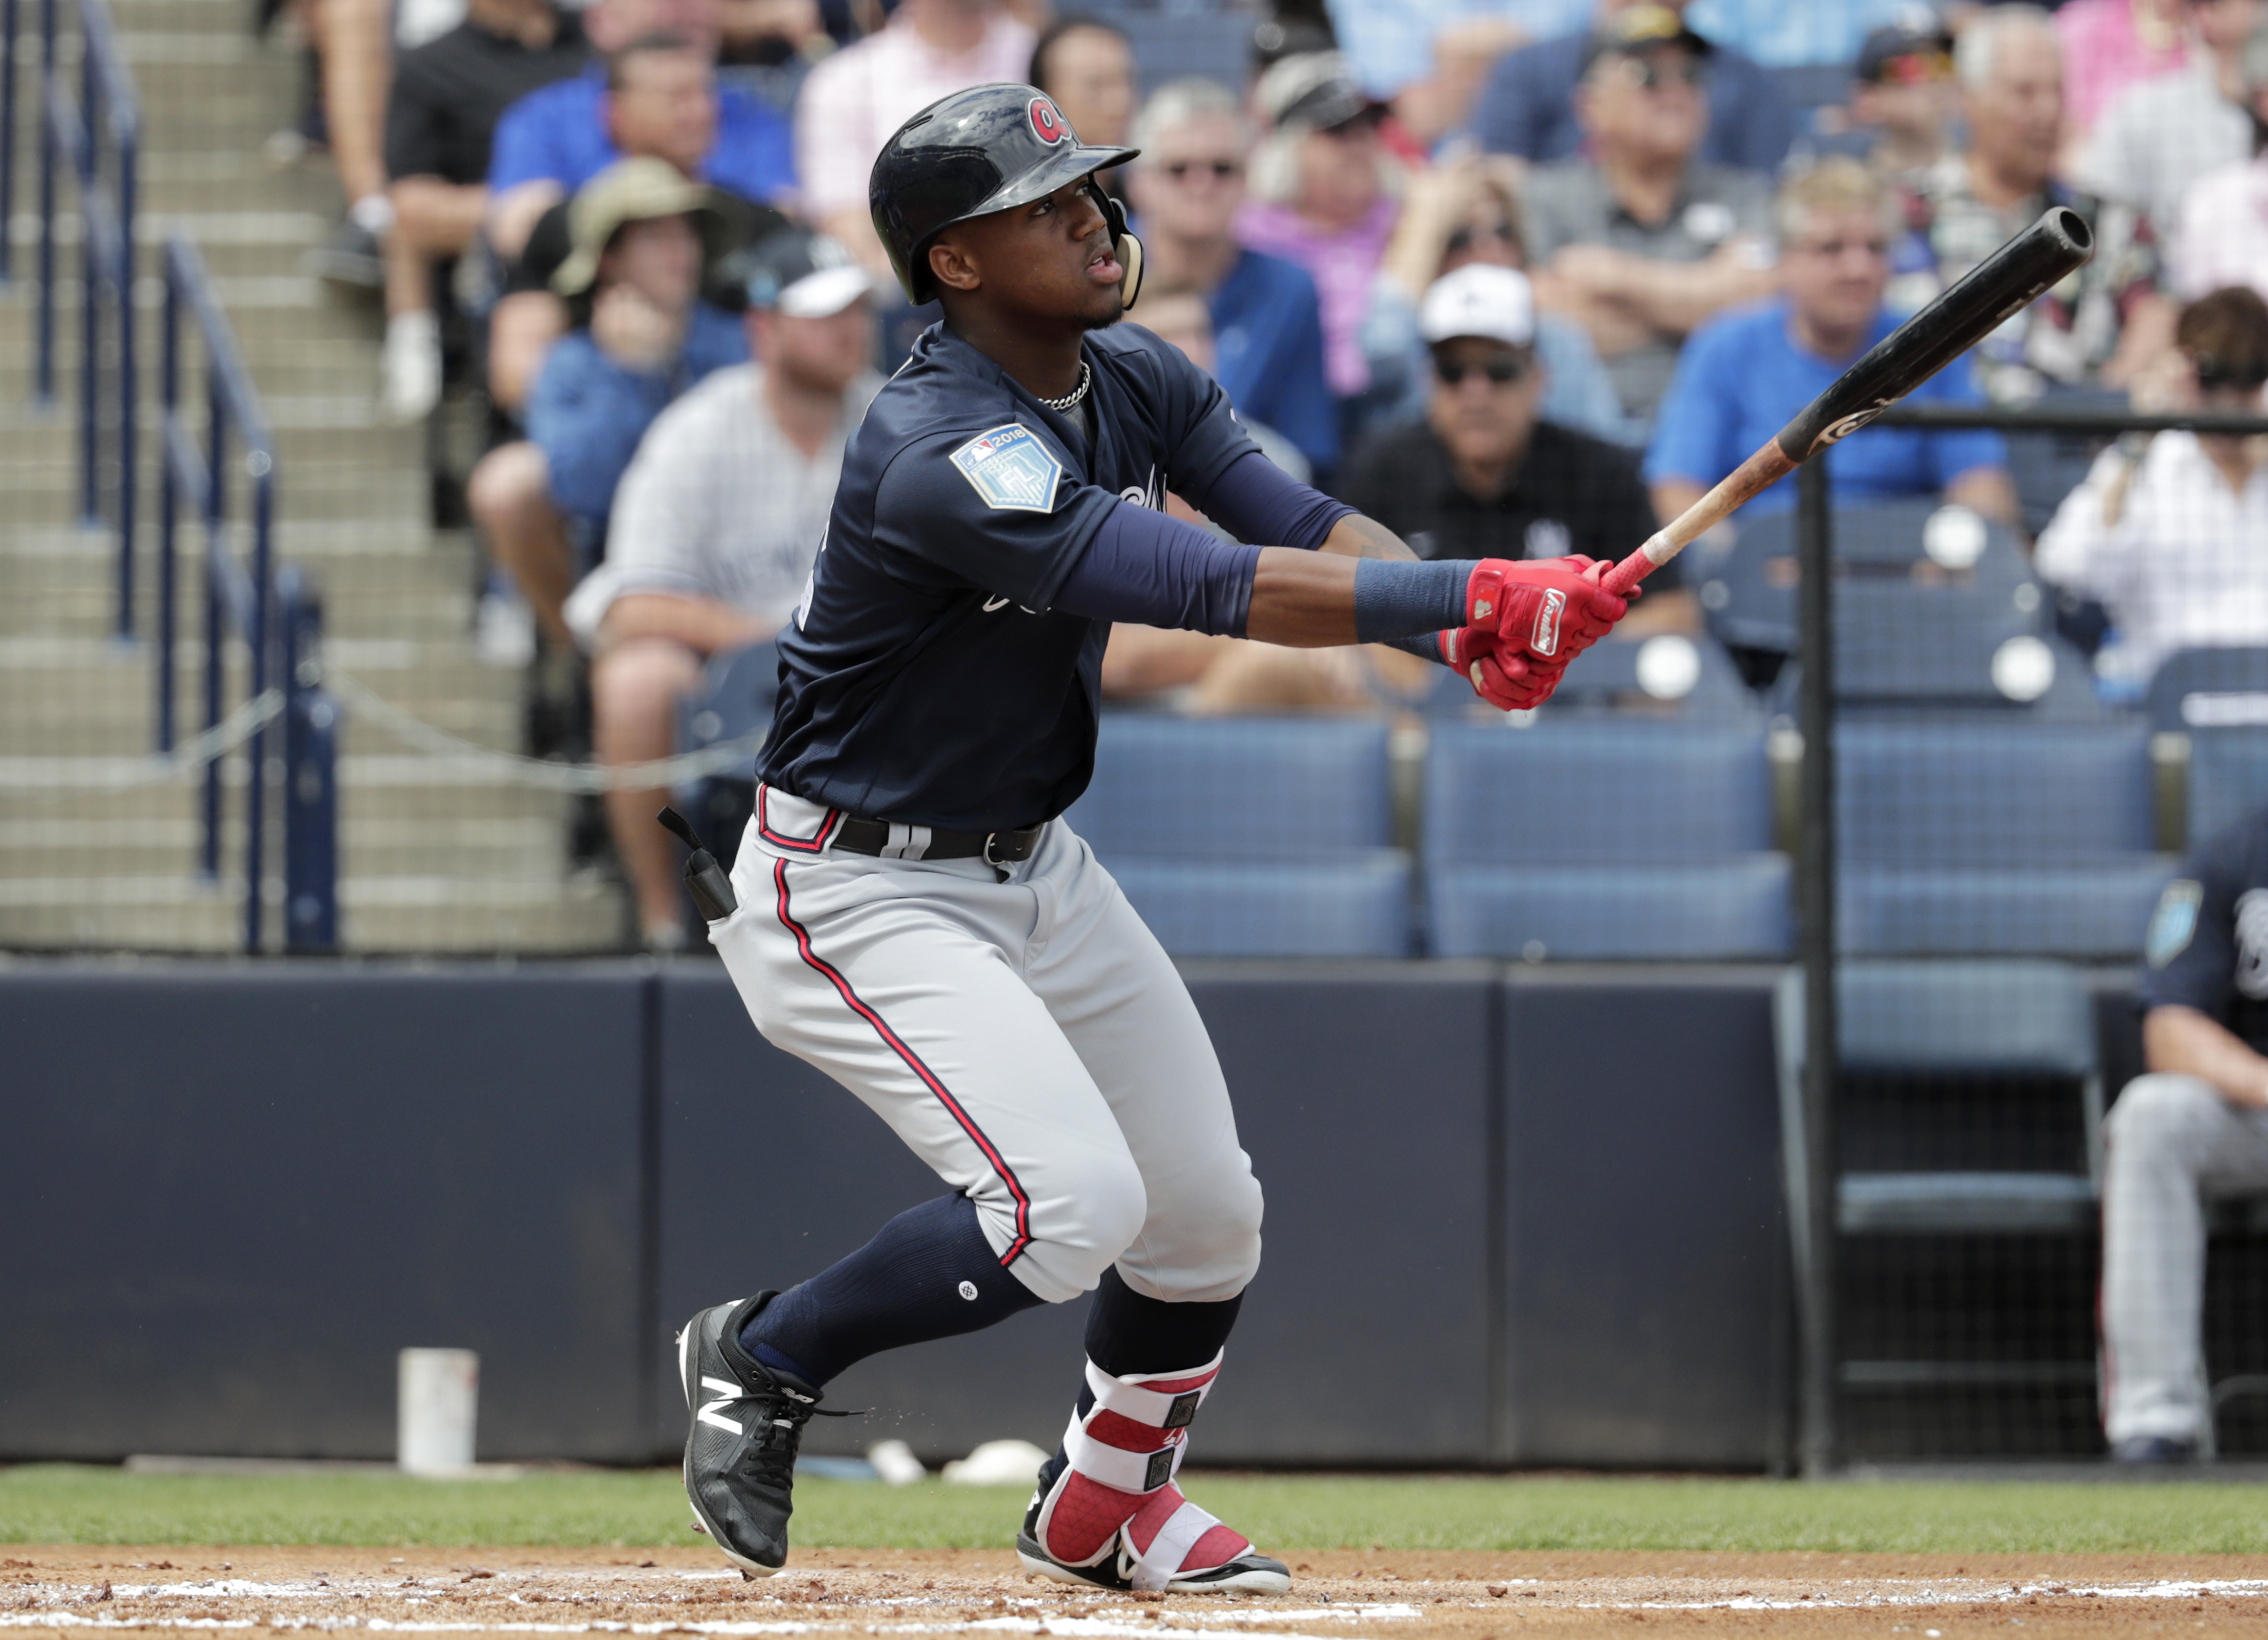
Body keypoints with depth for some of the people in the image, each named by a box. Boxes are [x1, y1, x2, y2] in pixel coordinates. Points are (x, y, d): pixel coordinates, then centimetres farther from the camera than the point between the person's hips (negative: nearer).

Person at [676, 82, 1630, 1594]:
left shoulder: (1135, 381, 0)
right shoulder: (943, 458, -30)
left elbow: (1305, 521, -9)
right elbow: (1214, 592, -37)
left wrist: (1473, 632, -28)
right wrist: (1468, 592, -38)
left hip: (1037, 867, 9)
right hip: (860, 891, -9)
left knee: (1207, 1212, 11)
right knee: (1073, 1201, -23)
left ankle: (1103, 1505, 35)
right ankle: (762, 1357, 0)